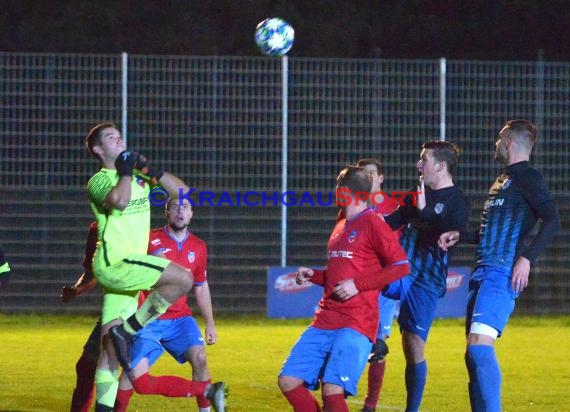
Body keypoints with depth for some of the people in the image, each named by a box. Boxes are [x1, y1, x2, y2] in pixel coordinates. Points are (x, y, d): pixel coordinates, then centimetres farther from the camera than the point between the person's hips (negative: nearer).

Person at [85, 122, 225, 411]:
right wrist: (126, 171, -12)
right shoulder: (99, 181, -5)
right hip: (113, 263, -7)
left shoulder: (138, 174, 16)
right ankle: (126, 330, -15)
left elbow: (181, 191, 15)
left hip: (126, 267, 7)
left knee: (111, 349, 5)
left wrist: (153, 172, 1)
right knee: (183, 278, -21)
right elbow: (120, 200, -28)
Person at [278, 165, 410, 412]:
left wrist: (358, 285, -15)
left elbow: (401, 266, -10)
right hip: (324, 322, 9)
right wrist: (313, 276, 14)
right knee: (288, 381, -1)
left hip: (356, 325, -9)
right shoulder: (341, 227, 20)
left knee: (332, 390, -23)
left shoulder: (372, 223, -6)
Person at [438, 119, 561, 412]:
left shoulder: (527, 177, -6)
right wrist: (460, 236, 22)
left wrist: (527, 258, -24)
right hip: (483, 272, 10)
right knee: (473, 354, 8)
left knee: (479, 345, -21)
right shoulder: (502, 180, 22)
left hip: (503, 274, -10)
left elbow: (552, 221, -18)